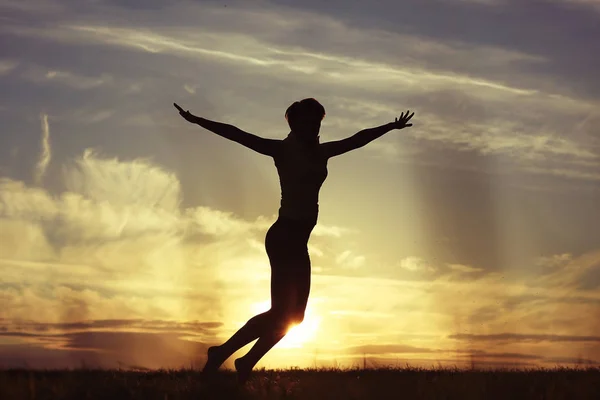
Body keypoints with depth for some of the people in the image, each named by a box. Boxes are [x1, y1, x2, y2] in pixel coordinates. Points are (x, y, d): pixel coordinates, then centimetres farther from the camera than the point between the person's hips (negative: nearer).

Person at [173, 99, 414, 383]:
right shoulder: (283, 149, -4)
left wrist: (391, 127, 38)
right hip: (285, 235, -8)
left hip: (298, 238, 8)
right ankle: (221, 353, -4)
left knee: (291, 313, 11)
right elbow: (237, 135, -10)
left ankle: (246, 364, 20)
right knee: (282, 312, -12)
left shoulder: (322, 152, 15)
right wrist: (198, 121, -18)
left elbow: (358, 139, 27)